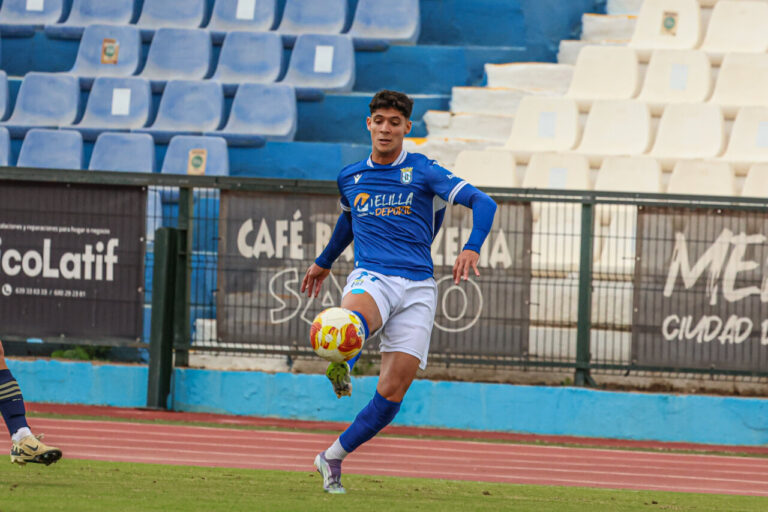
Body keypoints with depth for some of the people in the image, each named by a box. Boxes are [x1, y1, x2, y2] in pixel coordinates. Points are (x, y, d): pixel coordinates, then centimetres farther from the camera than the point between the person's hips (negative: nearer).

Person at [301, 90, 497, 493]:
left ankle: (333, 458, 8)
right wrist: (325, 261, 50)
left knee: (392, 392, -7)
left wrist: (472, 248, -22)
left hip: (417, 286, -1)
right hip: (371, 277, 1)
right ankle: (341, 365, -72)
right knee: (355, 314, -40)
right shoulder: (349, 178, 15)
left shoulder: (424, 172, 4)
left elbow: (483, 203, -4)